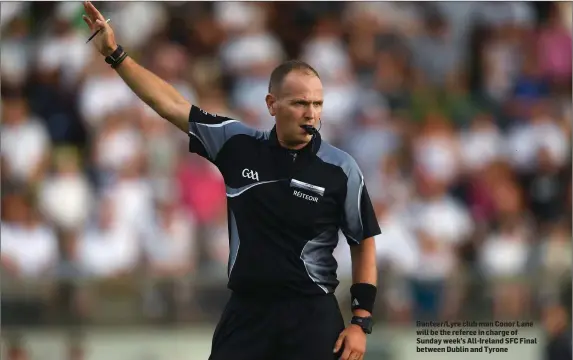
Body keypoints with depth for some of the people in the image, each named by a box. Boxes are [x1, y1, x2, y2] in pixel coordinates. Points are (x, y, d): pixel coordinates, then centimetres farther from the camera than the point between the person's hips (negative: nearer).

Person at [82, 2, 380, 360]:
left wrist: (361, 322, -2)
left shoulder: (341, 168, -4)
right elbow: (172, 105, 8)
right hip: (245, 311, 2)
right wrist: (115, 54, 8)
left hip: (312, 316, -2)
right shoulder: (238, 145, 1)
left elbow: (365, 243, 4)